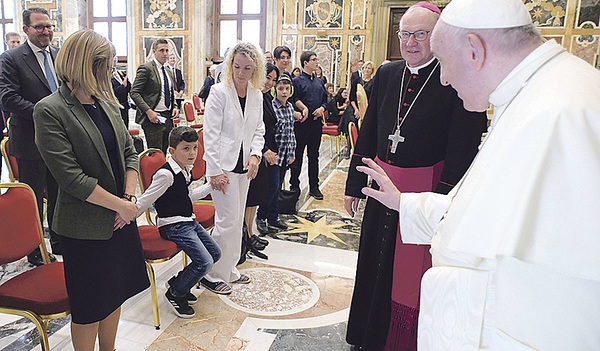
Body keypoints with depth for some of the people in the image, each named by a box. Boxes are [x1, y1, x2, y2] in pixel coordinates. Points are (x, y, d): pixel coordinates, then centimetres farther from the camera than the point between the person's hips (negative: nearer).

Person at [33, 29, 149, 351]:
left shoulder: (106, 103, 6)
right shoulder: (49, 111, -16)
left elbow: (129, 152, 7)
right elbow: (71, 178, -20)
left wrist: (129, 196, -7)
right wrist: (121, 204, -17)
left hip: (120, 216, 7)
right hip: (86, 225, -7)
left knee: (115, 294, 21)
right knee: (90, 309, 10)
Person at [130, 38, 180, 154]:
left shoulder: (169, 71, 16)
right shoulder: (146, 68, -8)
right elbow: (134, 93, -12)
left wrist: (175, 107, 5)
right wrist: (148, 111, -21)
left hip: (168, 117, 7)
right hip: (153, 118, -7)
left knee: (163, 153, 12)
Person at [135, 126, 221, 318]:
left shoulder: (186, 169, 7)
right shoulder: (165, 174, -21)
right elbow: (143, 203, -17)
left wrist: (211, 185, 23)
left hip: (189, 221, 9)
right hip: (173, 226, -9)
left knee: (215, 253, 8)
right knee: (204, 262, -18)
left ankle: (178, 282, 24)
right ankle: (175, 294, 8)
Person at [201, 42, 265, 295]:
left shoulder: (256, 95, 8)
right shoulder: (219, 92, -10)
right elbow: (210, 134, -13)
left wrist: (255, 155, -4)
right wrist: (216, 171, -16)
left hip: (244, 165, 7)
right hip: (223, 165, -7)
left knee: (237, 219, 14)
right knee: (228, 219, -5)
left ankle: (229, 270, 29)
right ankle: (212, 274, 13)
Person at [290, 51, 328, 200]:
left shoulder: (319, 81, 16)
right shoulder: (297, 80, -3)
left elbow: (325, 100, 18)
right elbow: (294, 99, -11)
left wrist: (322, 108, -1)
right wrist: (304, 108, -24)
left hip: (316, 122, 6)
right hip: (302, 123, -5)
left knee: (314, 156, 11)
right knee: (297, 155, 3)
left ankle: (314, 187, 19)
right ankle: (294, 185, 16)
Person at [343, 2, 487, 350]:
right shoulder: (386, 74, 4)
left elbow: (462, 152, -15)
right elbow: (368, 133, 8)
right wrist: (354, 185, 8)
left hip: (427, 191, -5)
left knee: (414, 272, 10)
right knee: (375, 268, 20)